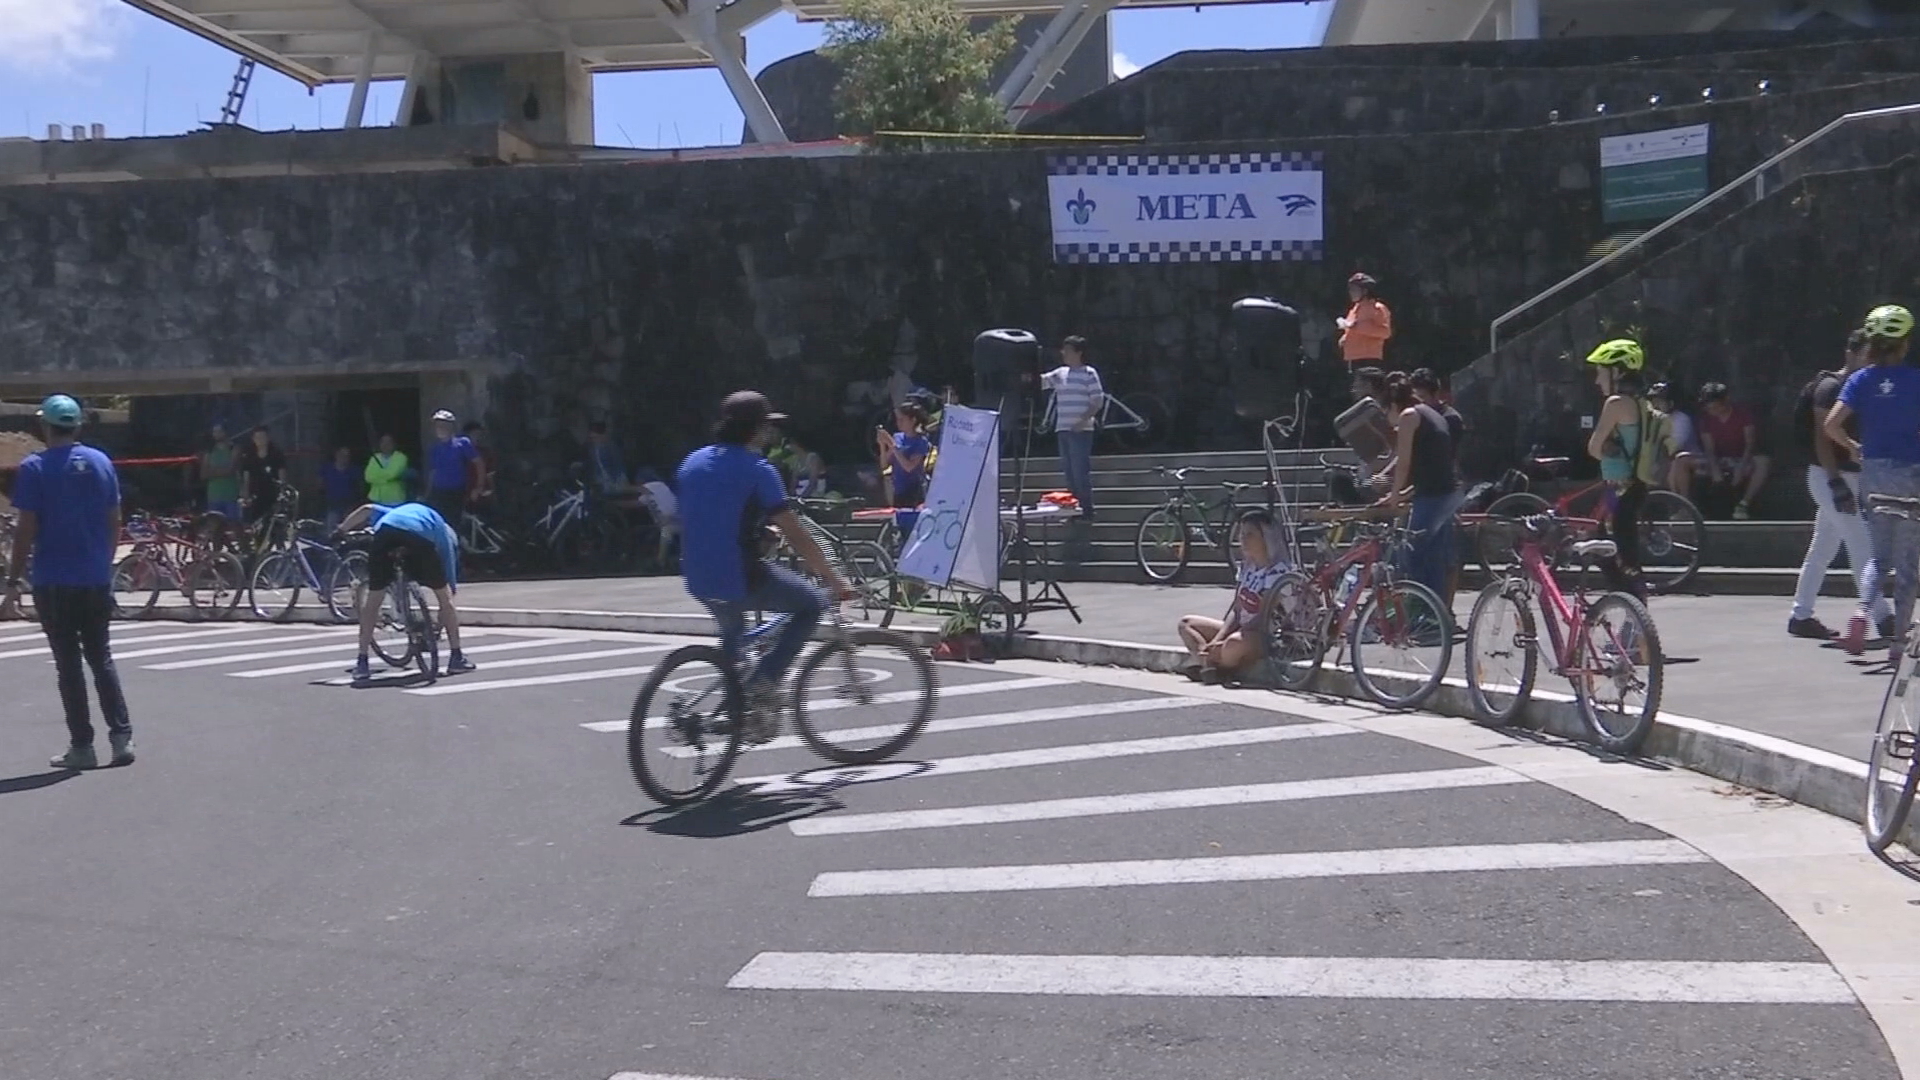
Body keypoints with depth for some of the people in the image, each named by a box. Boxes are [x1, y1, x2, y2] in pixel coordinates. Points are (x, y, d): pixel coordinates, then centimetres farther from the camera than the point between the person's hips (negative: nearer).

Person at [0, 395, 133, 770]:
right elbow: (115, 522, 8)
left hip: (54, 583, -4)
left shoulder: (34, 468, -8)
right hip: (97, 580, 4)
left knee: (68, 664, 2)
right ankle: (121, 737, 6)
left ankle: (82, 746, 5)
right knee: (102, 659, 12)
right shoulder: (101, 462, 5)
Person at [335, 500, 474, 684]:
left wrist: (340, 531, 31)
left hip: (385, 532, 2)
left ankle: (362, 664, 17)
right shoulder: (446, 536, 36)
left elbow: (368, 509, 28)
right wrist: (443, 622, 43)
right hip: (420, 538, -2)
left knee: (373, 600, 17)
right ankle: (456, 658, 22)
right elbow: (450, 585, 35)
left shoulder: (397, 512, 46)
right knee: (445, 596, 17)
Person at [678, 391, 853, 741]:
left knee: (731, 629, 36)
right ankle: (763, 681, 1)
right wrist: (834, 580, -2)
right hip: (740, 578, -8)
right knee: (811, 604, 12)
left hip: (698, 582, 8)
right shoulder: (756, 469, -9)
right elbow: (795, 535, -10)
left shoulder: (694, 462, 11)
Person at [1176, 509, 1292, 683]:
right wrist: (1217, 640, -9)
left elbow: (1263, 618, -21)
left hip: (1266, 637, -10)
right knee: (1187, 623, 6)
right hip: (1241, 630, 10)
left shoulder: (1277, 572, -16)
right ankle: (1207, 662, -21)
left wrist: (1220, 644, -25)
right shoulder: (1247, 568, 11)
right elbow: (1235, 610, 8)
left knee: (1236, 643, -42)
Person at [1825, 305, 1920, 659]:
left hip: (1873, 473, 3)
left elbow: (1831, 424, -8)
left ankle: (1863, 611, -10)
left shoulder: (1860, 380, 2)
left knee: (1879, 554, 16)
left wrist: (1852, 447, 8)